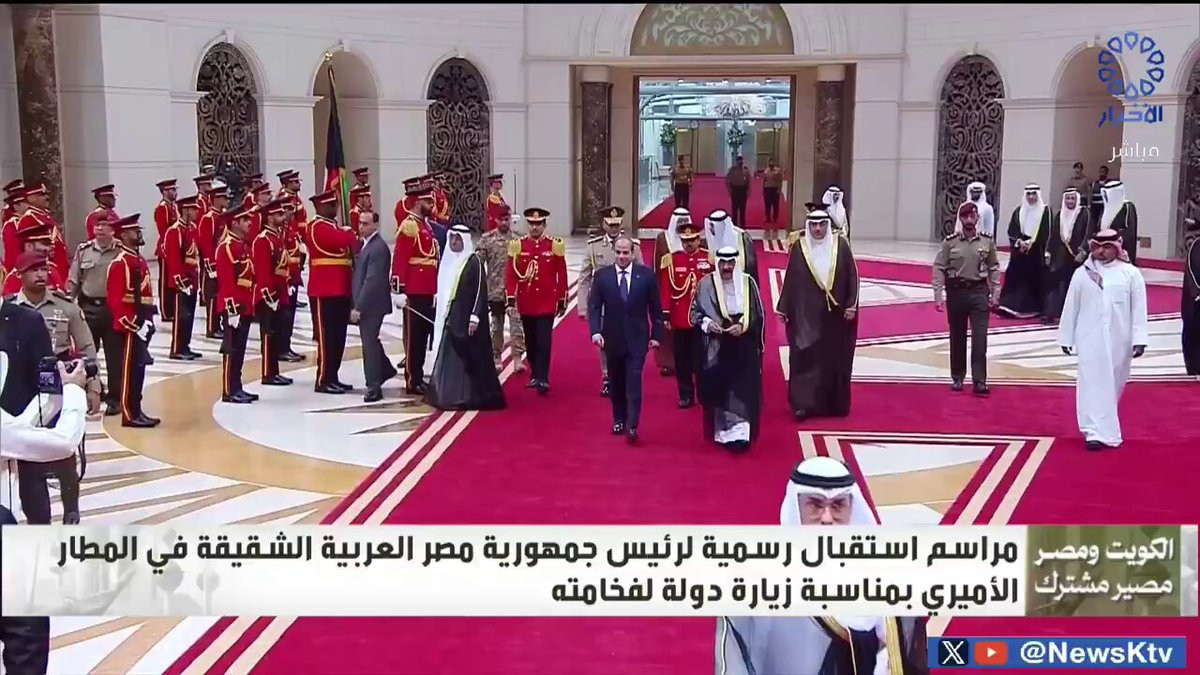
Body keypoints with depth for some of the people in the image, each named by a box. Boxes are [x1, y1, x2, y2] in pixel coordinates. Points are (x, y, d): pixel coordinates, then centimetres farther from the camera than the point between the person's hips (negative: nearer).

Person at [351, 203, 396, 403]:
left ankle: (373, 386, 0)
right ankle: (385, 370, 39)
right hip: (365, 303, 9)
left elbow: (371, 281, -23)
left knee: (369, 343, -5)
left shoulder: (378, 248, -19)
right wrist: (357, 304, 12)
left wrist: (358, 307, -22)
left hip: (371, 304, -9)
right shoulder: (365, 244, 11)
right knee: (370, 340, 21)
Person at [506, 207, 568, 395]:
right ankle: (535, 375, 26)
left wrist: (562, 302, 4)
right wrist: (510, 300, -8)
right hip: (526, 303, 2)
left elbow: (562, 275, 3)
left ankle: (543, 379, -9)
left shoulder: (555, 245, 0)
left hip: (547, 303, -2)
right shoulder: (518, 245, 2)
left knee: (544, 341, -9)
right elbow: (511, 274, 0)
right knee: (530, 341, 12)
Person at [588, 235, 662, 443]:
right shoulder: (602, 275, 0)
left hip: (637, 339, -2)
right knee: (616, 382, 12)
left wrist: (656, 334, 0)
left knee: (634, 382, -8)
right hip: (612, 338, 2)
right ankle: (619, 420, 25)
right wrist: (595, 331, -16)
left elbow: (655, 307, 3)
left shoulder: (646, 274, -2)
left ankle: (632, 426, -9)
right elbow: (594, 306, -2)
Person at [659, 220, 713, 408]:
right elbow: (665, 288, -1)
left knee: (702, 358, 5)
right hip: (680, 319, 1)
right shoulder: (671, 259, 1)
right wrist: (665, 315, -5)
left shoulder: (710, 258, 1)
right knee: (682, 360, 7)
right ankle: (686, 395, 17)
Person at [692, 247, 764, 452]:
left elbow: (757, 314, 2)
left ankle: (740, 433, -2)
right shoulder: (706, 284, -1)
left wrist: (742, 325, -14)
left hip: (743, 348, 0)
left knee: (742, 390, -4)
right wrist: (707, 323, -15)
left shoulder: (748, 283, 0)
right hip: (716, 347, 0)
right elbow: (695, 311, 3)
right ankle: (722, 432, 13)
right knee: (719, 390, 3)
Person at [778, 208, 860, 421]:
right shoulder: (798, 247, -1)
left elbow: (852, 275, 1)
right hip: (806, 314, -1)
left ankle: (836, 404, 20)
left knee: (836, 359, 8)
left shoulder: (841, 245, 0)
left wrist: (851, 305, -5)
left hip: (835, 314, 1)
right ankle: (803, 403, -2)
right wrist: (783, 308, 2)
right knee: (805, 357, -4)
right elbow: (790, 279, 2)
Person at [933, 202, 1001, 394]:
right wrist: (938, 296, -9)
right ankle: (957, 378, 23)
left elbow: (994, 268, 8)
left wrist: (995, 294, 4)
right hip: (956, 292, 0)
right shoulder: (950, 242, -3)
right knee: (957, 338, 10)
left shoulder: (987, 242, 1)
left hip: (979, 292, 0)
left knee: (980, 338, -6)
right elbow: (939, 269, -4)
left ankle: (979, 381, -5)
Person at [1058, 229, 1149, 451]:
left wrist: (1139, 339, -7)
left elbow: (1139, 309, -2)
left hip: (1119, 340, 1)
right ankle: (1095, 432, -10)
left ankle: (1105, 428, 32)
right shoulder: (1082, 273, 1)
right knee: (1093, 384, -7)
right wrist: (1066, 338, 6)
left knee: (1114, 384, 13)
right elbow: (1071, 307, 5)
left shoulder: (1131, 274, -1)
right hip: (1090, 339, -1)